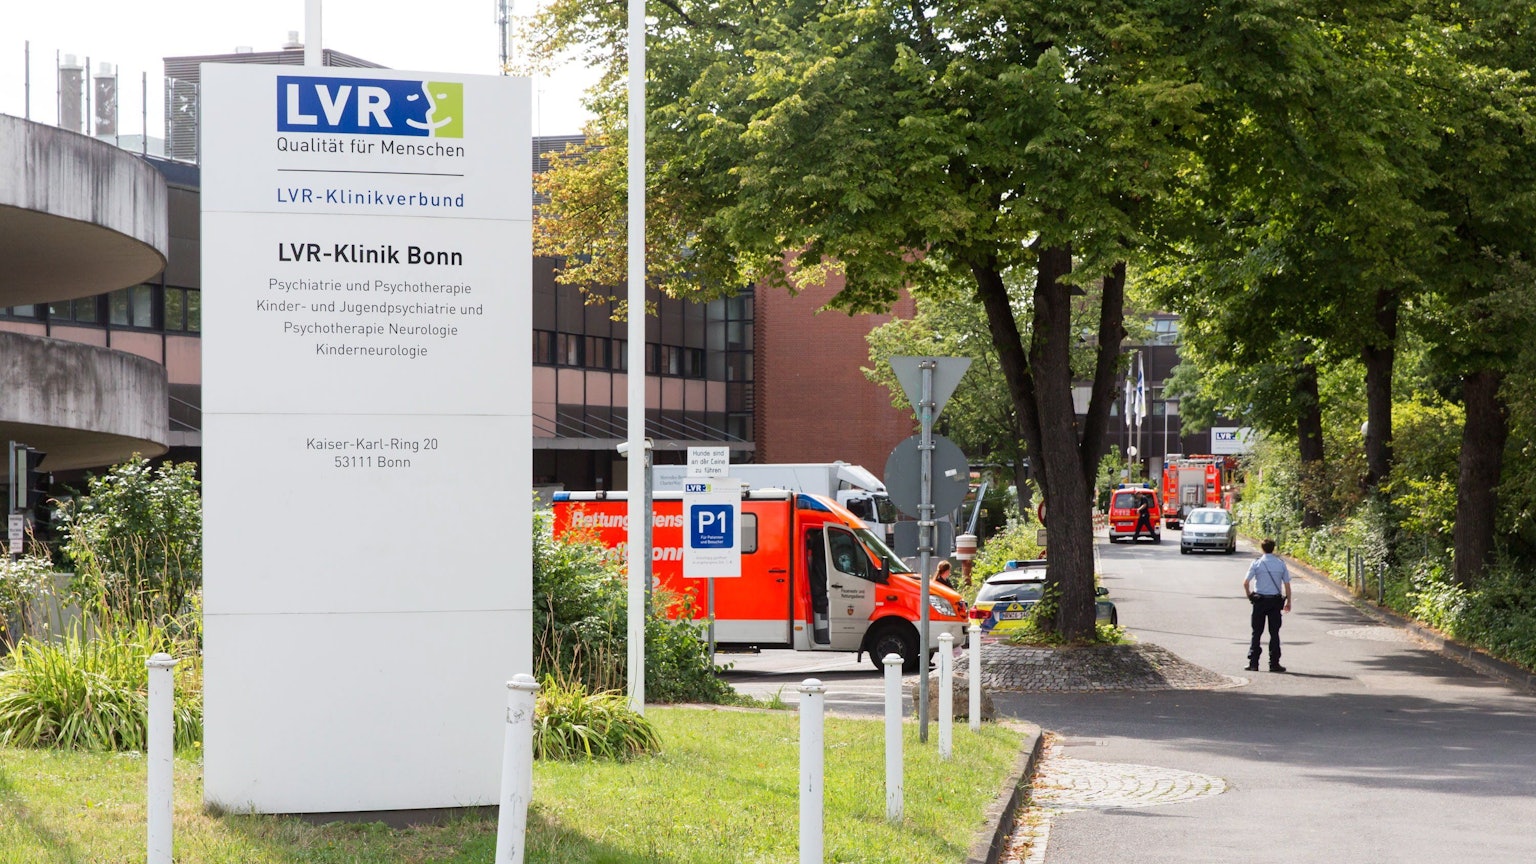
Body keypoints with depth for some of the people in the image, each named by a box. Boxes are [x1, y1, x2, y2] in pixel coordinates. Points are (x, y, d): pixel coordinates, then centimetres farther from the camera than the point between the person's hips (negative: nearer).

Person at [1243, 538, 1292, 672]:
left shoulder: (1256, 563, -4)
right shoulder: (1281, 564, 0)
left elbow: (1246, 583, -8)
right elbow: (1287, 584, 2)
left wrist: (1249, 596, 8)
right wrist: (1288, 602, 11)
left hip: (1259, 600, -1)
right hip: (1275, 601, 1)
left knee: (1256, 633, 5)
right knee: (1274, 633, 5)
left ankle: (1253, 663, 3)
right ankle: (1274, 663, 4)